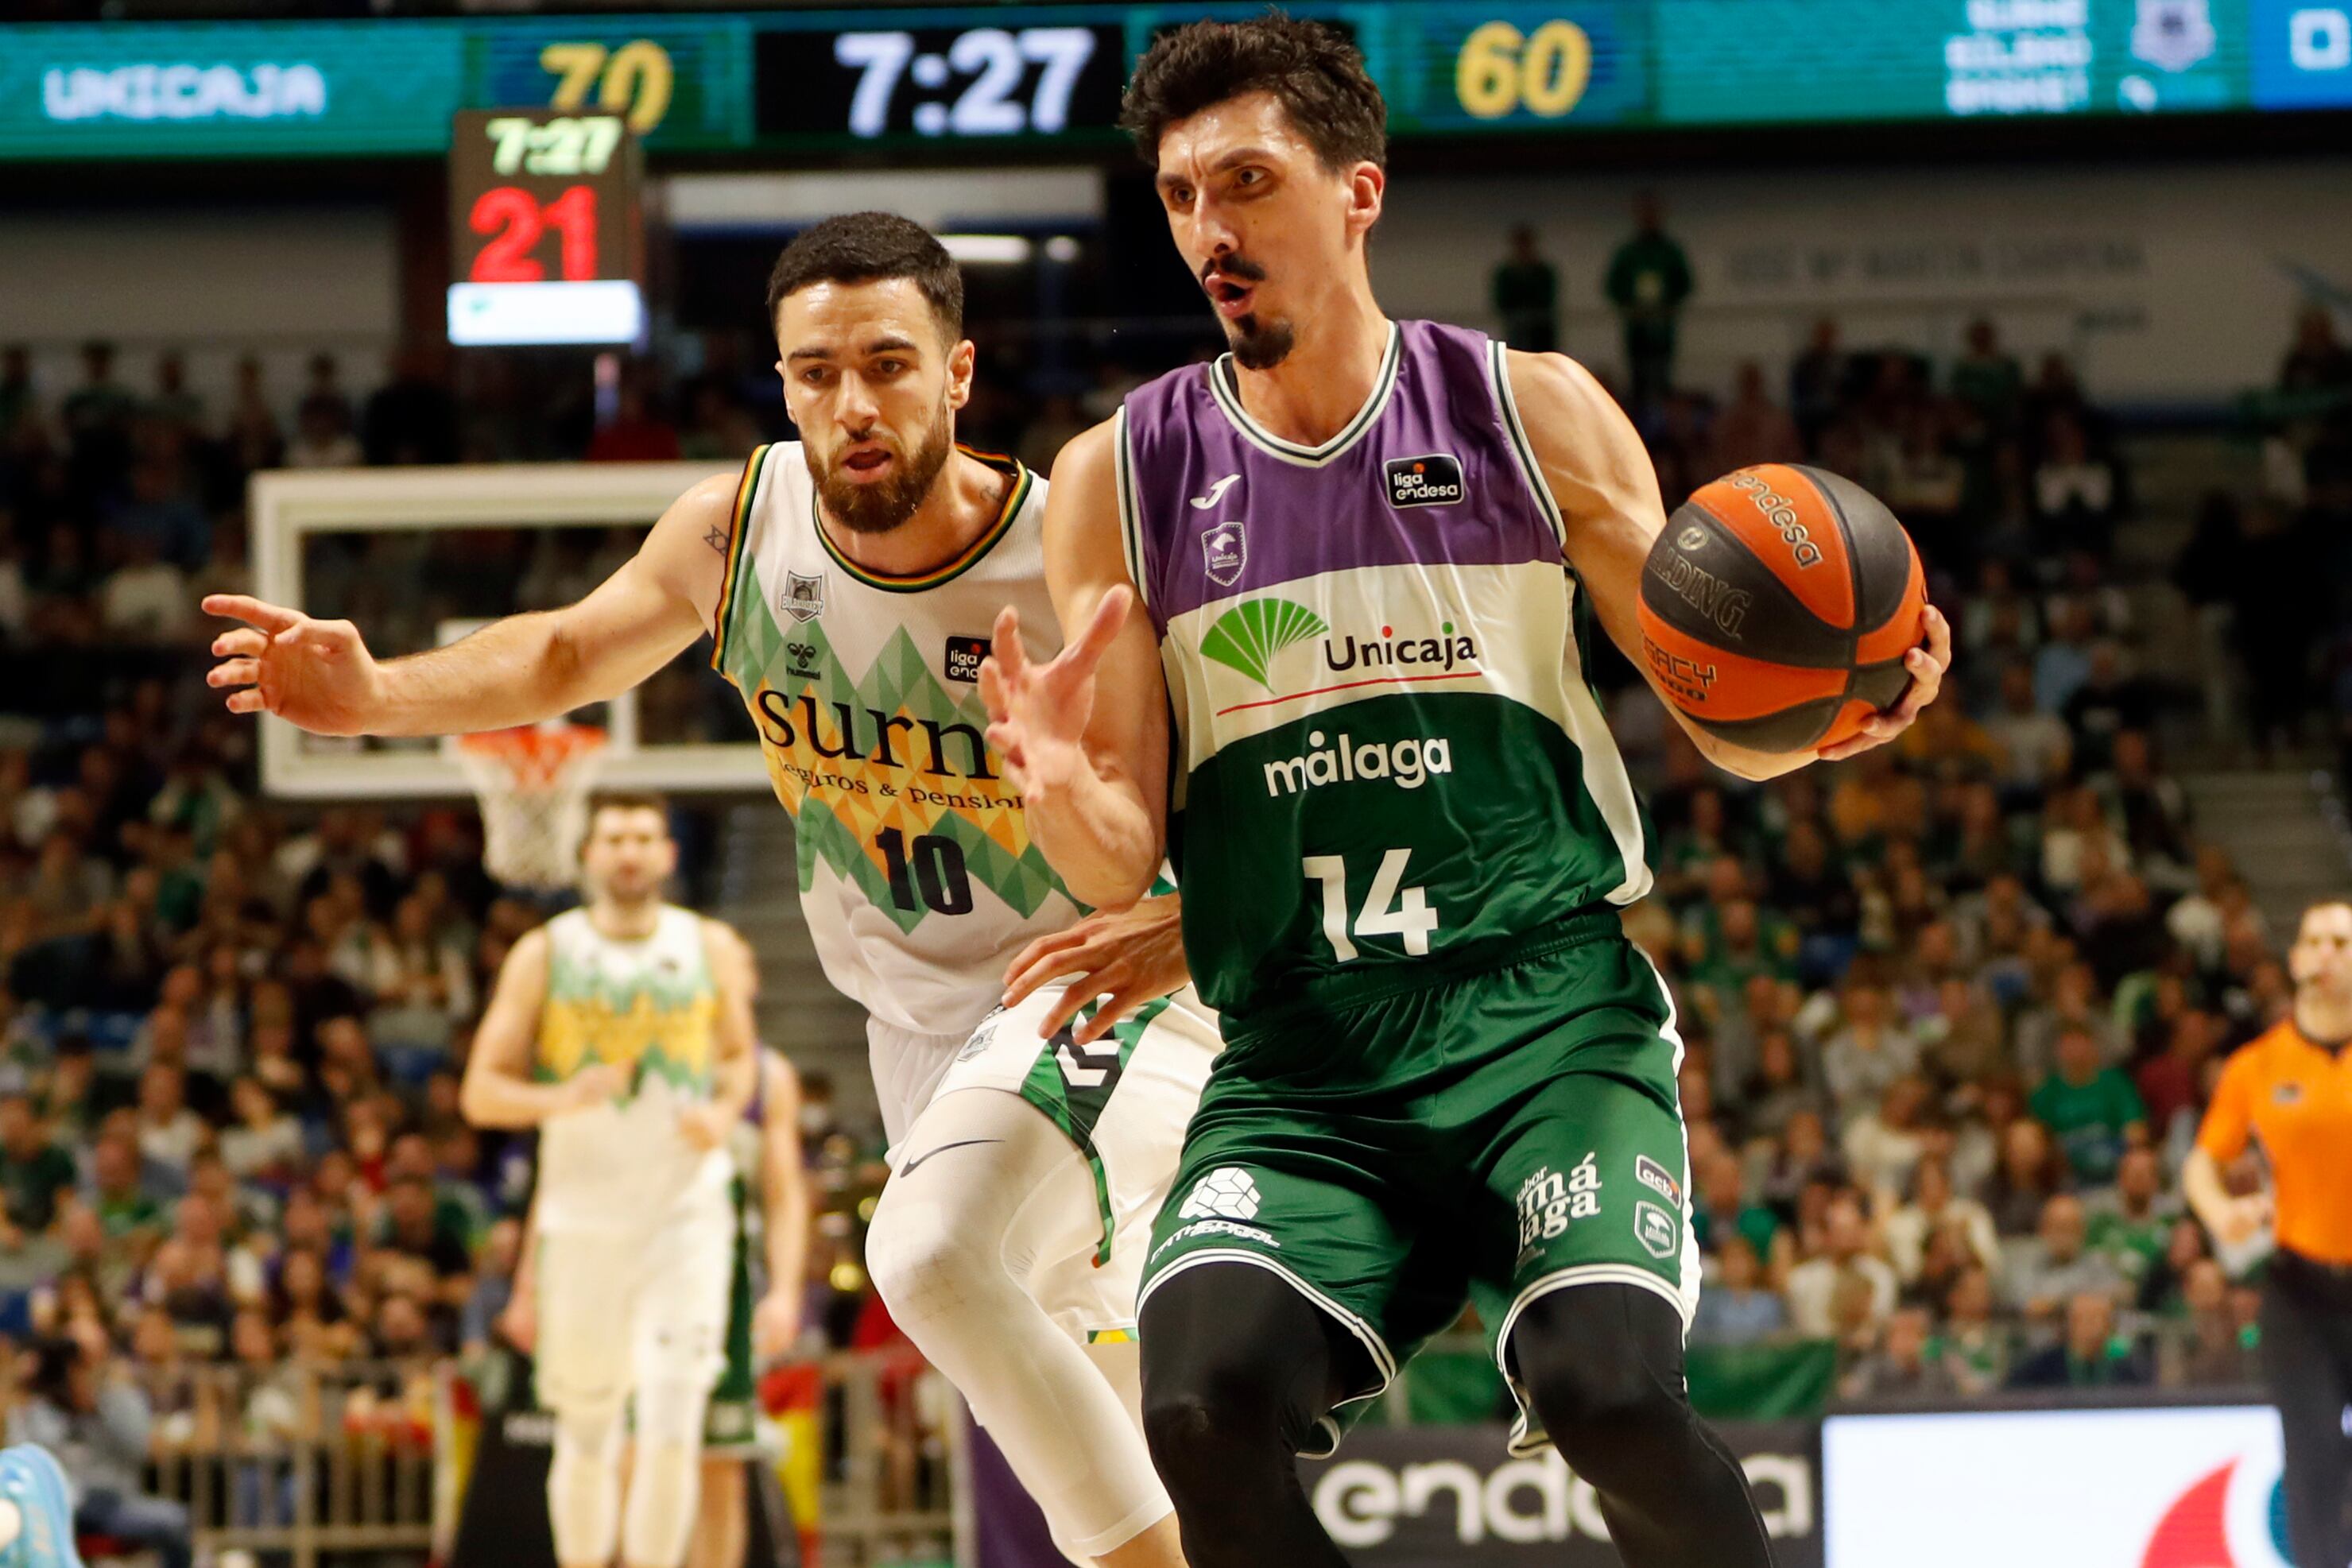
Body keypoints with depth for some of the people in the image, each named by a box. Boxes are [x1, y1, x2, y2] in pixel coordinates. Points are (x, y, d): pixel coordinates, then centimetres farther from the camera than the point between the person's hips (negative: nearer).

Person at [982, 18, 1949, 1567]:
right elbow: (1121, 867, 5)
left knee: (1609, 1388, -26)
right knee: (1209, 1403, -27)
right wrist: (1062, 789, -19)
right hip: (1298, 1057, 1)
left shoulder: (1529, 413, 4)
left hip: (1546, 1011, -1)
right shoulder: (1122, 479, 6)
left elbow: (1724, 718, 11)